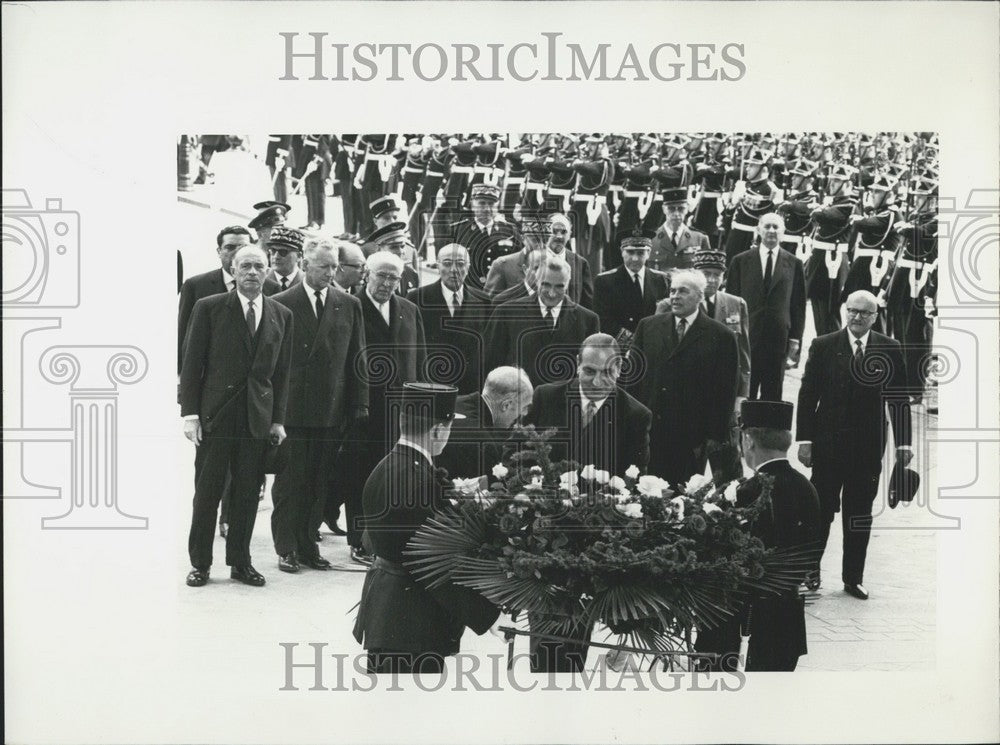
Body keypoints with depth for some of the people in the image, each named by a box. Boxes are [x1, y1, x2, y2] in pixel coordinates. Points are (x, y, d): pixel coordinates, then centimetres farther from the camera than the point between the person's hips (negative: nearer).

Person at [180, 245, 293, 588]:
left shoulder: (281, 315, 8)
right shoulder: (209, 308, -1)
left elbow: (282, 371, 10)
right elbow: (192, 364, -1)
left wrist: (278, 419, 6)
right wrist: (190, 413, -7)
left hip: (258, 417, 2)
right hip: (215, 414, -2)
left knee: (248, 492, 7)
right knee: (207, 492, 3)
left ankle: (240, 562, 18)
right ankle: (200, 563, 14)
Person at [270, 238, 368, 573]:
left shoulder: (349, 305, 8)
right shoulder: (281, 304, -1)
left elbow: (357, 358, 10)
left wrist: (359, 403, 5)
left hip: (332, 410, 3)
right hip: (291, 407, -3)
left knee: (319, 482, 6)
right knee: (289, 480, 2)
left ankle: (308, 545, 16)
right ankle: (287, 548, 11)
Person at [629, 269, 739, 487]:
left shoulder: (721, 337, 0)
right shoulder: (648, 326, 9)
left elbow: (725, 393, -1)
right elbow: (632, 374, 10)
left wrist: (715, 435, -6)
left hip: (691, 438, -2)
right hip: (646, 432, 2)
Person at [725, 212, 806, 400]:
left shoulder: (794, 264, 5)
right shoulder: (740, 261, 4)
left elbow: (798, 305, 6)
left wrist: (795, 339, 1)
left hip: (778, 339, 1)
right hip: (746, 337, -1)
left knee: (772, 394, 6)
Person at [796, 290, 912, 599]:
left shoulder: (890, 350, 2)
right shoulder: (823, 347, -1)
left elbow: (899, 399, 5)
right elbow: (807, 395, -1)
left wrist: (903, 443, 1)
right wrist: (805, 439, -6)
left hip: (869, 447, 1)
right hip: (828, 444, -1)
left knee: (860, 515, 8)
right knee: (820, 510, 3)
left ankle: (853, 577, 19)